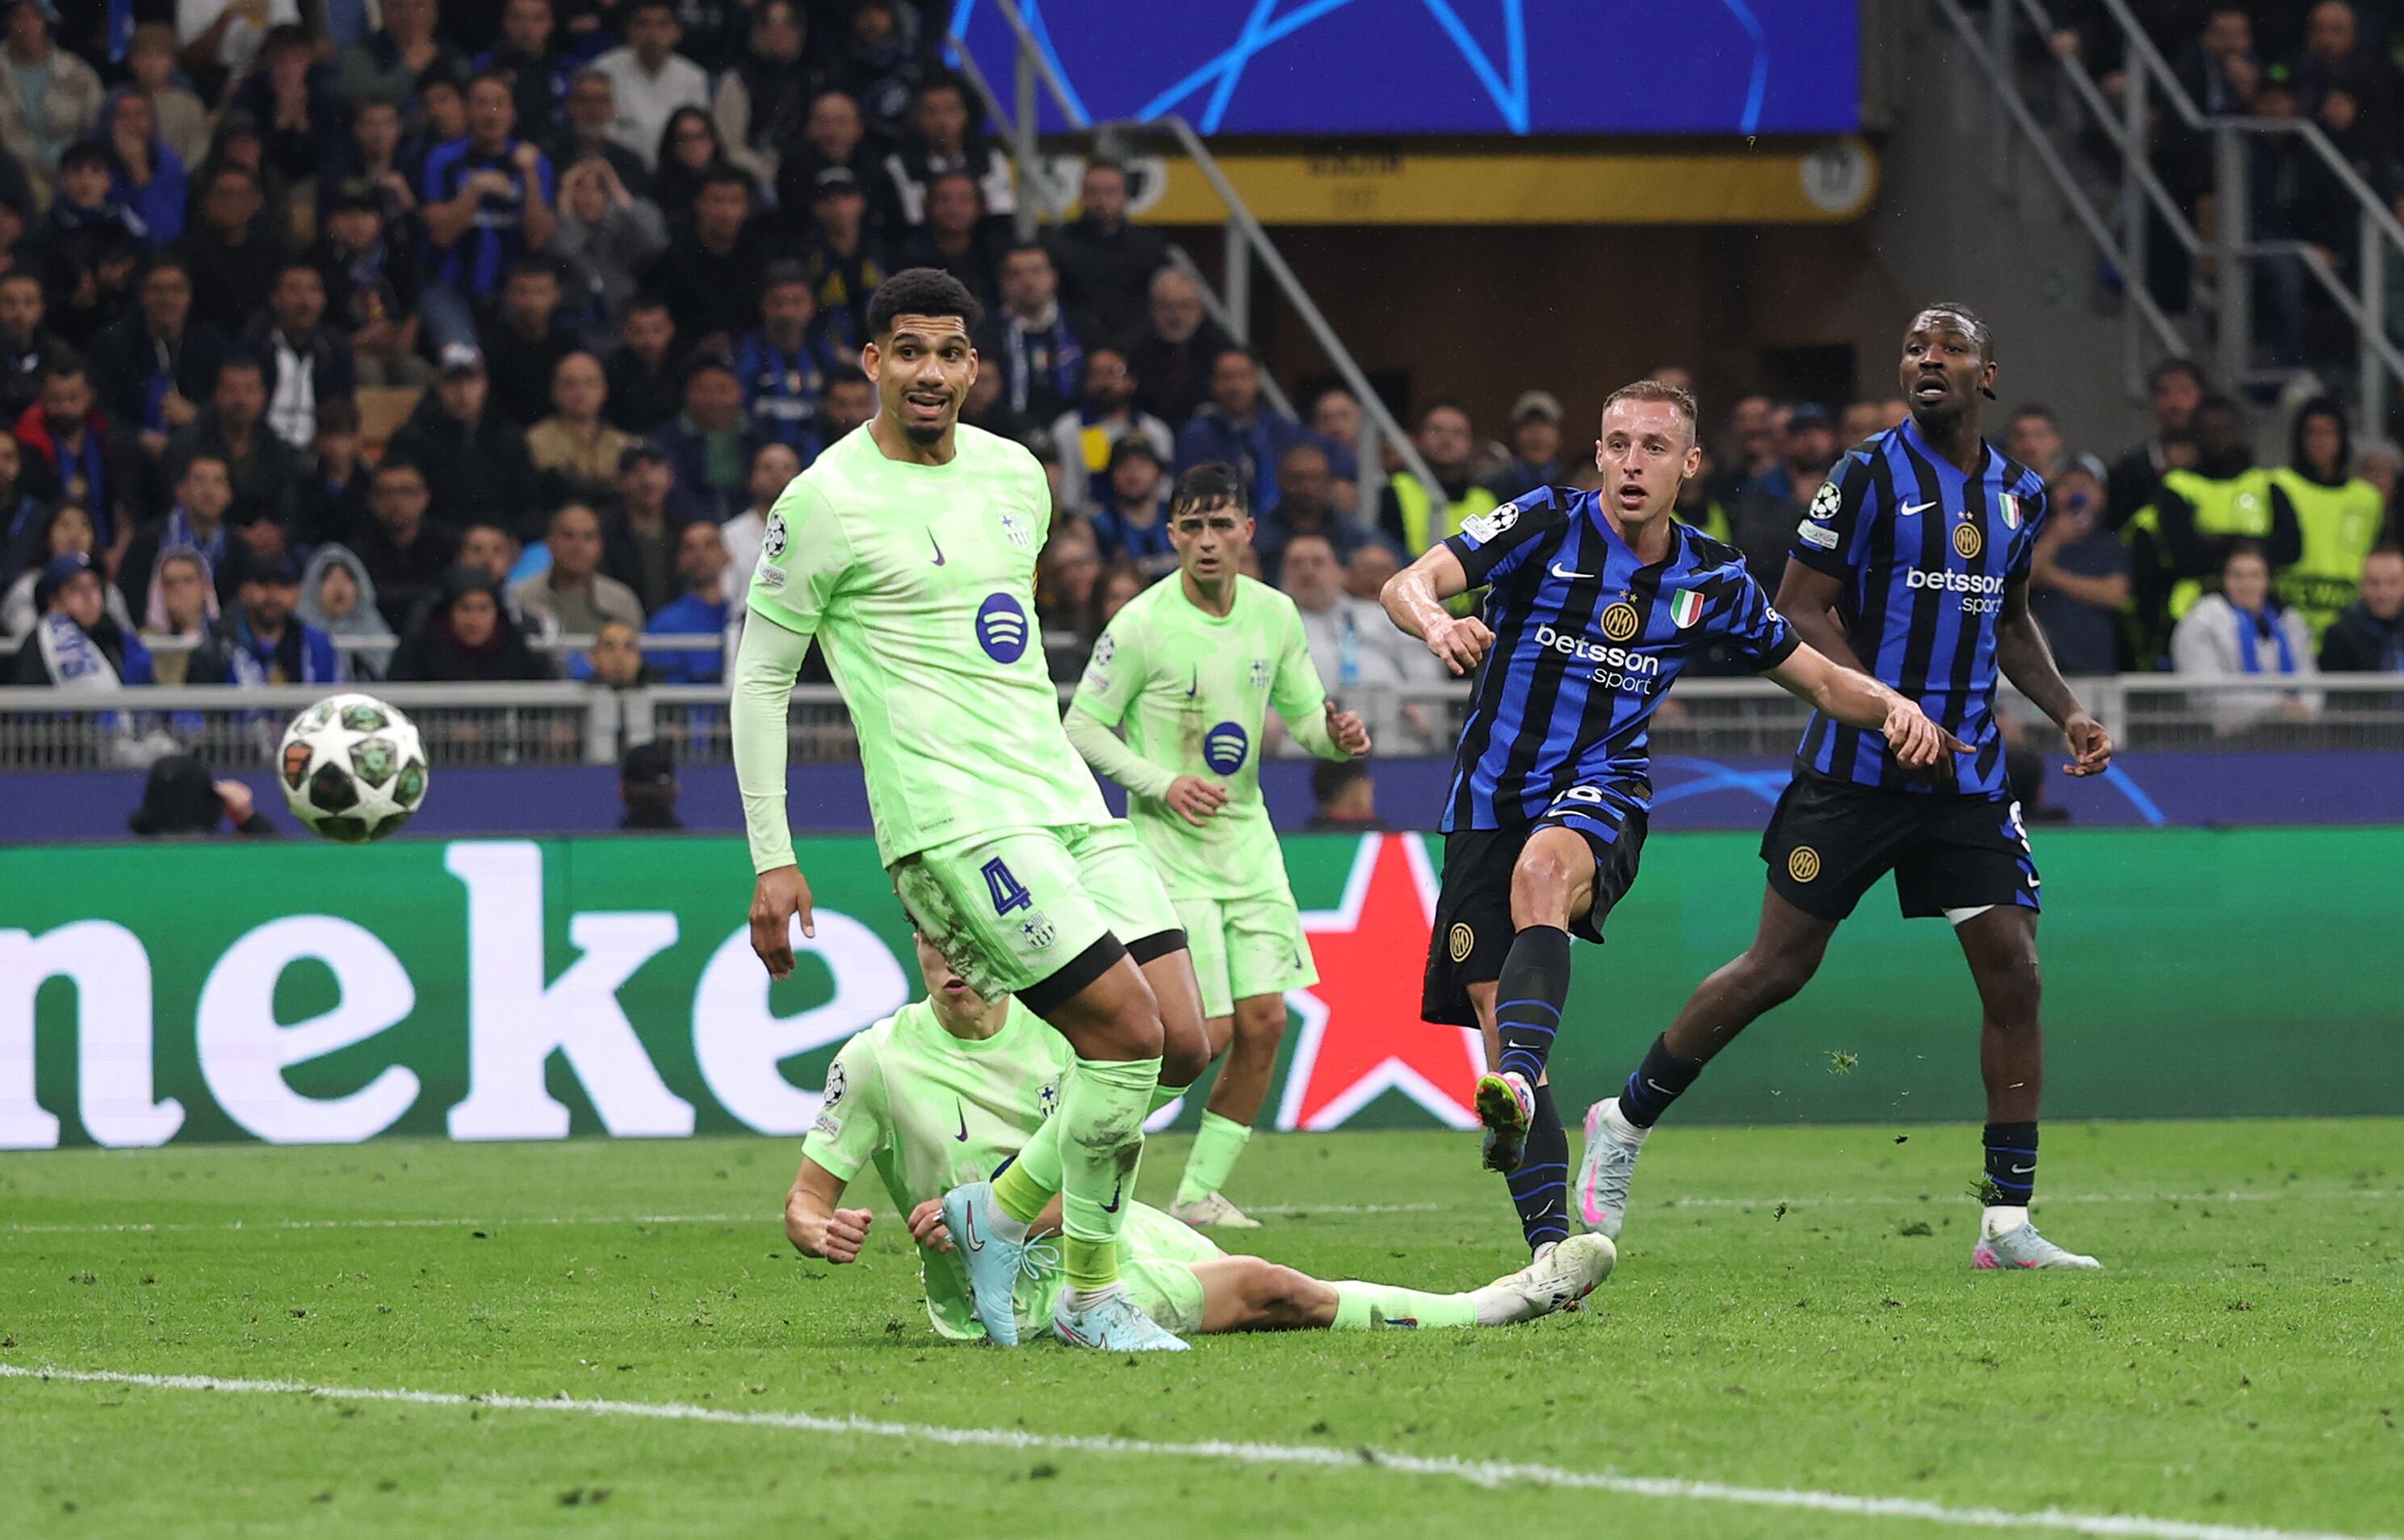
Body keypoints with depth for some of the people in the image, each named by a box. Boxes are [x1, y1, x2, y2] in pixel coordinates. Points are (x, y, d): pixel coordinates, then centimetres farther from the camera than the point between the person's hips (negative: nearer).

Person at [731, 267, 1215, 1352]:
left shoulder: (1017, 476, 13)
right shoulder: (826, 503, -7)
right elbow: (760, 678, -2)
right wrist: (771, 862, -5)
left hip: (1066, 803, 7)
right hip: (953, 819, -7)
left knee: (1182, 1045, -2)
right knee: (1129, 1031, -16)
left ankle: (1000, 1211, 17)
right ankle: (1091, 1296, -1)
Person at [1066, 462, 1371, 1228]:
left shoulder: (1275, 615, 2)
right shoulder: (1143, 625, -13)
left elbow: (1304, 714, 14)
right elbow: (1082, 728, -7)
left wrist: (1338, 735, -10)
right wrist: (1162, 784, -19)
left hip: (1248, 841, 6)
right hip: (1170, 848, -6)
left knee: (1263, 1023, -2)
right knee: (1207, 1034, -12)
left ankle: (1201, 1192, 10)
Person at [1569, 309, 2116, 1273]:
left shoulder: (2018, 496, 10)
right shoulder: (1869, 476, -8)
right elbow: (1799, 609, -10)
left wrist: (2067, 712, 10)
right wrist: (1891, 714, -19)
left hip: (1968, 774, 5)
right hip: (1856, 770, -5)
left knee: (2012, 974, -6)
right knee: (1780, 966, -1)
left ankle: (2008, 1221, -1)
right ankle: (1625, 1122, 19)